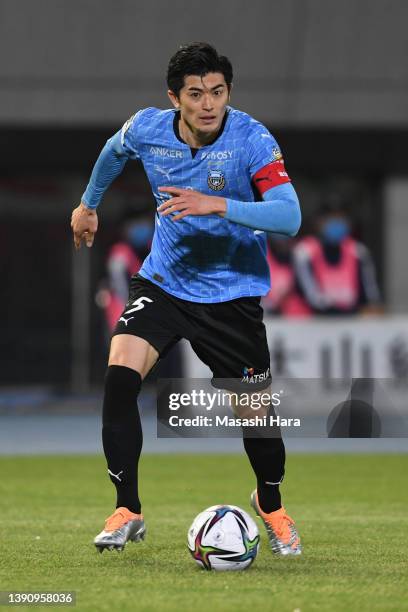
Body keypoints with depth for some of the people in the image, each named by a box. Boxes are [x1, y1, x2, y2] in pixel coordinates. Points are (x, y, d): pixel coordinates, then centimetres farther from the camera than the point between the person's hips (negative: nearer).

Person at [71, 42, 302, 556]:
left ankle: (271, 505, 34)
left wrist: (217, 205, -41)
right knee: (120, 375, -20)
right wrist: (89, 203, 29)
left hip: (232, 292, -2)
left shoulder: (251, 139, -21)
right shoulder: (146, 129, -11)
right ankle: (127, 511, -9)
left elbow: (289, 217, -31)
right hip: (162, 281, 2)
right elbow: (114, 151, 16)